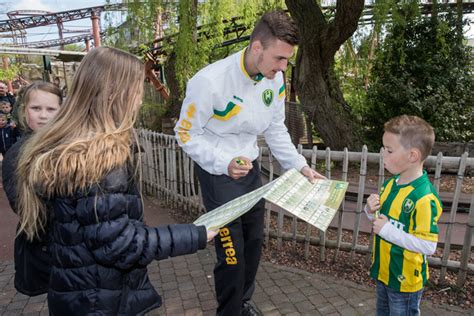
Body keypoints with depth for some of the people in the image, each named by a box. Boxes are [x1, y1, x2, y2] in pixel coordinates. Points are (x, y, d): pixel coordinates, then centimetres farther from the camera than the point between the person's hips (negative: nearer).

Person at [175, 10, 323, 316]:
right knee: (232, 252, 0)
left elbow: (276, 130, 5)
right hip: (217, 173, -6)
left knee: (254, 241, 18)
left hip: (250, 169, 6)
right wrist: (225, 163, -29)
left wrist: (301, 166, -3)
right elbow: (186, 133, -16)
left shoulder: (275, 79, -7)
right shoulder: (210, 81, -26)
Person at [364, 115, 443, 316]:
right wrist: (371, 211, -9)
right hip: (383, 271, 8)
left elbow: (428, 246, -26)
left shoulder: (424, 198, -27)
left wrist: (388, 231, -26)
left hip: (405, 279, -8)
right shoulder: (390, 183, -1)